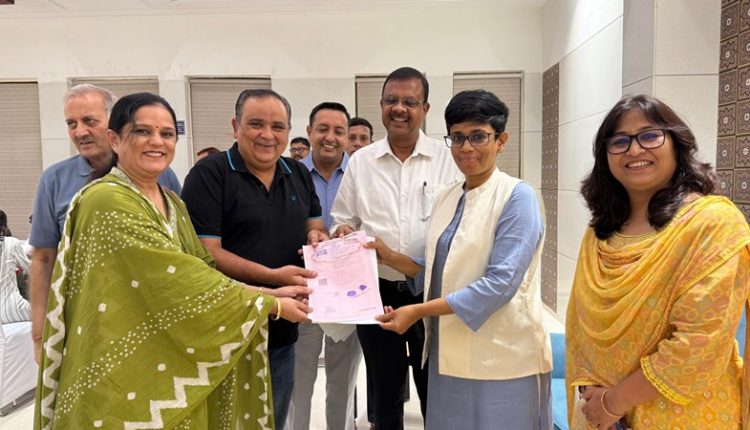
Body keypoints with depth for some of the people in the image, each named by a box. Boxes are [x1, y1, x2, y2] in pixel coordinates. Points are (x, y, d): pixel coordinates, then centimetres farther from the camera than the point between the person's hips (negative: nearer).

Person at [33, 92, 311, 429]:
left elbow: (200, 270, 7)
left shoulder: (173, 203, 8)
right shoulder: (107, 200, -19)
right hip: (125, 380, -8)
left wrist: (264, 291, -8)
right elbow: (177, 277, -24)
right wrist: (271, 305, -18)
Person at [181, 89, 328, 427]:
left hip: (282, 331, 6)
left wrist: (317, 236, -7)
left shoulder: (299, 174, 8)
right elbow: (205, 252, -18)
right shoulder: (209, 175, -12)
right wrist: (273, 276, -27)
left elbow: (314, 225, 17)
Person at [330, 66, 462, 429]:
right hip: (377, 290, 2)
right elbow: (342, 222, 9)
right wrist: (342, 232, -14)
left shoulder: (447, 158, -1)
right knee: (385, 390, 17)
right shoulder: (360, 161, 4)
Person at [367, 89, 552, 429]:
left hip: (500, 357, -6)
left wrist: (419, 311, -20)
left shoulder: (517, 196, -12)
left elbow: (501, 283, -20)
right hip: (449, 353, 6)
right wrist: (391, 258, -2)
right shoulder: (445, 199, 9)